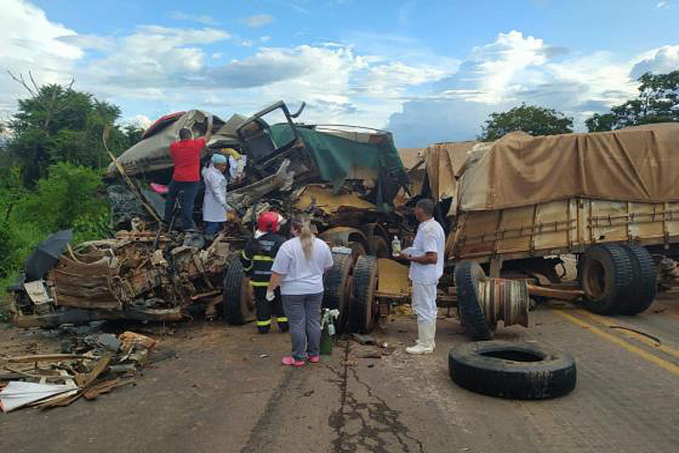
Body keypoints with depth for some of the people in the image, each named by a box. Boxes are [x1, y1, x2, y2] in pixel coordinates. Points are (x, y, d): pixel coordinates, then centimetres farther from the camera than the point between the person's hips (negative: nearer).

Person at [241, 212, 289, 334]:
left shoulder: (254, 241, -1)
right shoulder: (280, 242, -13)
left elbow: (245, 258, 7)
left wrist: (250, 271, 22)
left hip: (258, 279, 3)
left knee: (262, 302, 12)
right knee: (280, 302, 14)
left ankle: (263, 327, 17)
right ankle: (284, 324, 21)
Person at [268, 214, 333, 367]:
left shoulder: (288, 246, -15)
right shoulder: (322, 245, 0)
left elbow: (278, 273, -15)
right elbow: (328, 267, 12)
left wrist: (270, 290, -4)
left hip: (293, 291, -4)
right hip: (315, 290, 4)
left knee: (297, 324, 3)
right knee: (314, 321, 12)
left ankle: (298, 357, 11)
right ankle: (314, 354, 22)